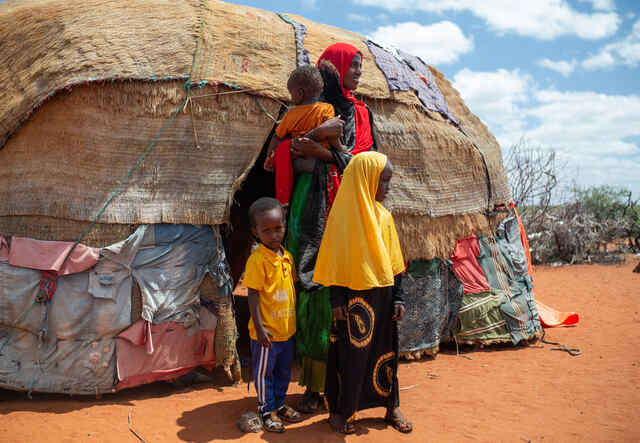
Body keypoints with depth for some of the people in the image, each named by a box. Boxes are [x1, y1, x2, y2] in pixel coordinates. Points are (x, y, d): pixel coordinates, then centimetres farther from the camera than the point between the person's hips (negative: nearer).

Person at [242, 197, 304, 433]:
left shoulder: (287, 256, 3)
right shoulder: (257, 259, -18)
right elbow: (253, 295, -17)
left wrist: (294, 320, 17)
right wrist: (259, 328, -19)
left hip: (287, 328, 7)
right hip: (267, 331, -7)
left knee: (284, 371, 21)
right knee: (264, 372, 10)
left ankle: (279, 403, 39)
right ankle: (267, 409, 27)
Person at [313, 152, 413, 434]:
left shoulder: (383, 216, 8)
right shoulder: (344, 214, -10)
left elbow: (394, 262, 11)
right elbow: (335, 260, -10)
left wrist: (398, 298, 8)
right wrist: (337, 300, -12)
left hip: (383, 297, 6)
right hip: (354, 298, -5)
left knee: (385, 352, 14)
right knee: (350, 355, 3)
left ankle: (392, 408, 28)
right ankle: (340, 412, 19)